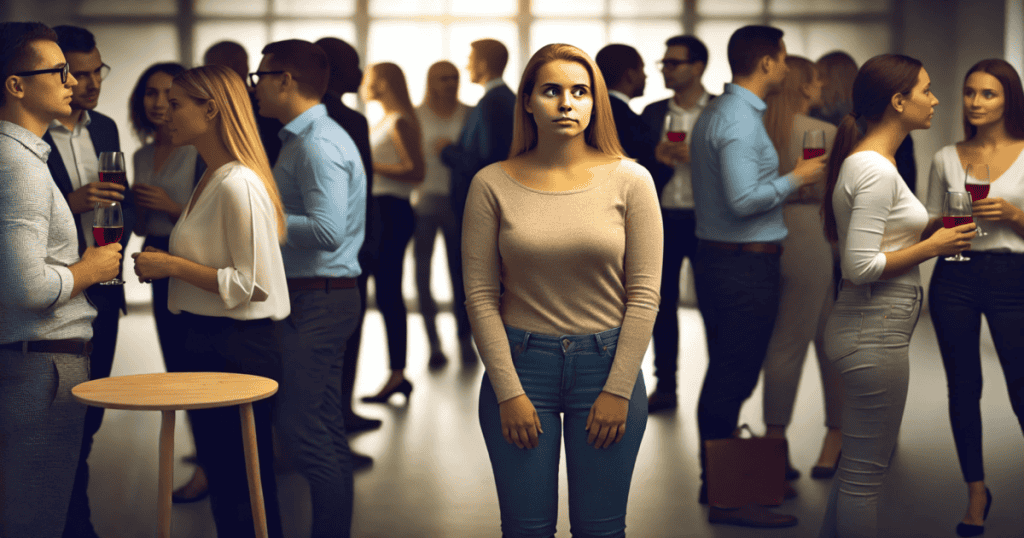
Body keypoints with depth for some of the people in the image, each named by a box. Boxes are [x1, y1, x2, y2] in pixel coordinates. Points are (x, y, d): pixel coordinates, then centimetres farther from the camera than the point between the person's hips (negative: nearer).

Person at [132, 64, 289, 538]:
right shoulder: (210, 181, 15)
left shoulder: (239, 185, -17)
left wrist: (174, 266, -16)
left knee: (241, 485, -2)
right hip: (208, 341, 10)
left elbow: (252, 284, -21)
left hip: (238, 347, -10)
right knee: (221, 476, 17)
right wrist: (165, 264, 12)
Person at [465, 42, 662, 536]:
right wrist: (509, 392, -7)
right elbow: (481, 296, -3)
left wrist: (618, 389, -6)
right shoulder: (492, 185, -2)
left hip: (607, 363, 0)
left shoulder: (630, 181, -2)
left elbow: (644, 293, -2)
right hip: (519, 363, 0)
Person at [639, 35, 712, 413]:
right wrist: (656, 157, -10)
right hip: (662, 219, 4)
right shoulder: (653, 113, 11)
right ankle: (665, 386, 14)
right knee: (662, 303, 6)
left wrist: (697, 157, -17)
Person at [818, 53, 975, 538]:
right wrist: (931, 247, -13)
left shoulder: (866, 161, 13)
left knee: (856, 466, 19)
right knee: (864, 475, 0)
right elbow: (860, 266, -23)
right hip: (875, 334, -11)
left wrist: (928, 229, 10)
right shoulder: (876, 171, -18)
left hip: (871, 329, 11)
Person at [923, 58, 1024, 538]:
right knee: (963, 388, 8)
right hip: (954, 278, 3)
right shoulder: (946, 158, 8)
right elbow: (928, 225, 14)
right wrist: (942, 224, -7)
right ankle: (976, 490, 22)